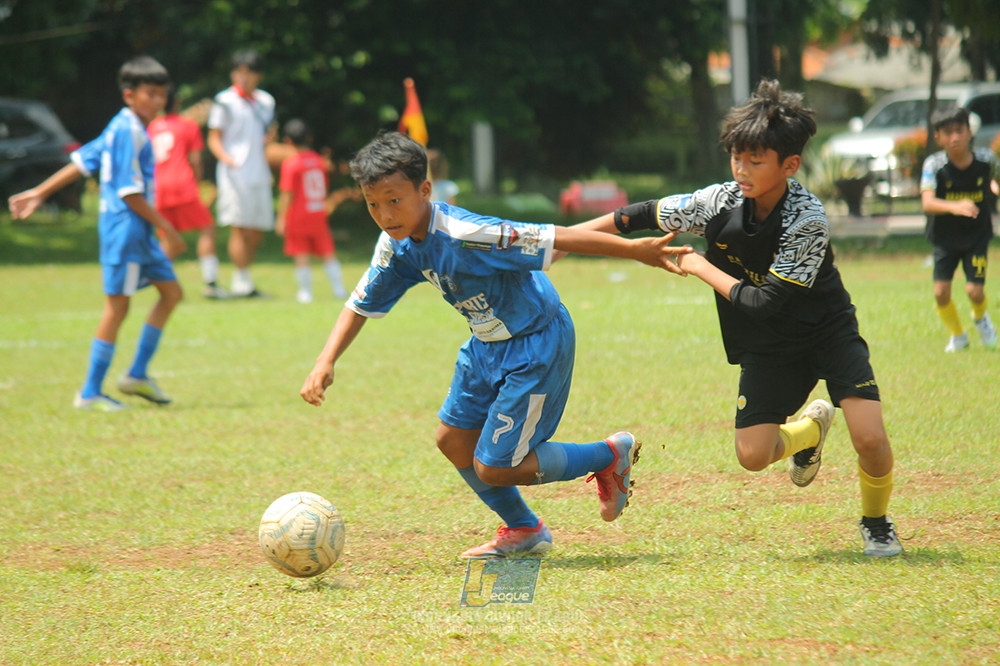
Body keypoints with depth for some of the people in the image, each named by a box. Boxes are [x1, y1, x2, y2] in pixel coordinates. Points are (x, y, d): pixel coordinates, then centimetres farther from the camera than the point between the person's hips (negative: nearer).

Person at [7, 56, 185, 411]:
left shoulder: (122, 128, 14)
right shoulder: (128, 131, -17)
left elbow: (81, 162, 17)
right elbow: (129, 193, -20)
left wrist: (39, 193, 20)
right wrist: (167, 228, -15)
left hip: (140, 232, 10)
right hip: (124, 226, -10)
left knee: (171, 292, 13)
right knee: (117, 307, -6)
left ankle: (137, 375, 18)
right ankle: (90, 394, 0)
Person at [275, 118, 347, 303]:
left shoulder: (290, 163, -11)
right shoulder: (319, 160, 4)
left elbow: (287, 194, -13)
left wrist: (281, 218, -9)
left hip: (298, 217, -5)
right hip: (319, 215, 5)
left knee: (301, 257, 2)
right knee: (328, 253, 11)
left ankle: (305, 291, 3)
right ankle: (338, 288, 11)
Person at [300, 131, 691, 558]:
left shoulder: (462, 235, -32)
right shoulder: (397, 245, -6)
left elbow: (555, 238, -33)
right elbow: (361, 305, 7)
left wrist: (635, 249, -34)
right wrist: (326, 361, -7)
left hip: (537, 346, -9)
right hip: (487, 344, 9)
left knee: (493, 468, -5)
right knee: (453, 440, 13)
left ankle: (611, 455, 13)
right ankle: (523, 531, 33)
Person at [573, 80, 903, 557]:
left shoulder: (807, 219, -27)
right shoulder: (718, 202, -14)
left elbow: (764, 304, -28)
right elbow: (643, 216, -1)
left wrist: (701, 269, -18)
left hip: (827, 329, -4)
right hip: (768, 346, 4)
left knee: (870, 438, -21)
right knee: (753, 455, -11)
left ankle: (875, 520, 11)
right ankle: (811, 426, 25)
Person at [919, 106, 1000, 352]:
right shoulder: (934, 164, -18)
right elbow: (927, 203, -33)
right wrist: (954, 207, -47)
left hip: (977, 237, 0)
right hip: (945, 238, 0)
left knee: (974, 290, -11)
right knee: (941, 291, -6)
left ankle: (980, 318, 26)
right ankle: (958, 336, 23)